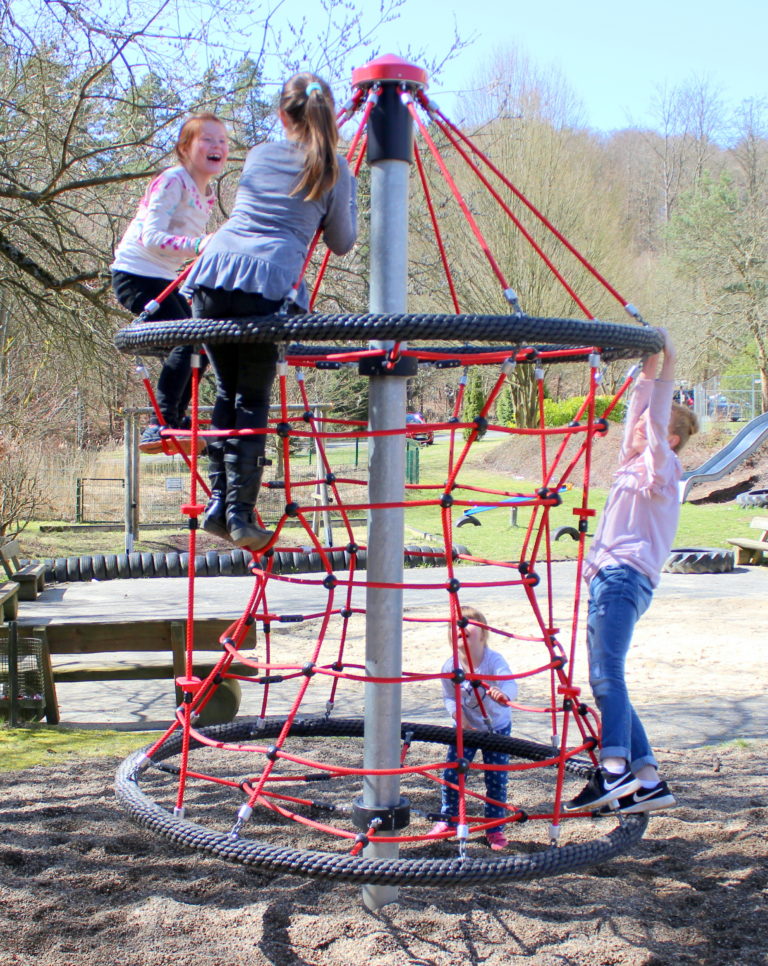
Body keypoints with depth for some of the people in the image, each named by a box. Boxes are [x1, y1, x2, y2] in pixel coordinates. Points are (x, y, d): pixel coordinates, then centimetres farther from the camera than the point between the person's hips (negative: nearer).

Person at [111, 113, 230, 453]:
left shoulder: (207, 195, 12)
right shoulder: (172, 181, -15)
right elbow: (152, 237, -25)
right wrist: (198, 245, -37)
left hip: (162, 279, 9)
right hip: (136, 273, -9)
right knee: (187, 340, -20)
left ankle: (175, 420, 21)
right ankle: (161, 425, -17)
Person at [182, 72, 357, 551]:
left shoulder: (259, 155, 23)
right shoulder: (334, 169, 12)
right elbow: (343, 242, 21)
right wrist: (348, 190, 34)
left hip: (214, 271, 3)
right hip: (268, 283, -3)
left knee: (228, 392, 17)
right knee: (254, 400, 7)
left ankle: (218, 502, 11)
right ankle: (241, 513, 3)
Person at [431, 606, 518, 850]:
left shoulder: (494, 660, -24)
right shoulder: (450, 666, -15)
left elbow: (510, 683, -39)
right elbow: (450, 697, -5)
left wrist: (503, 694, -63)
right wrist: (458, 716, -24)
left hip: (497, 727, -2)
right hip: (466, 728, 2)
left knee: (496, 779, 1)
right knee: (451, 774, 1)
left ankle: (495, 828, 18)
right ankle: (449, 819, 24)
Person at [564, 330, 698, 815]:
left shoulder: (661, 467, 2)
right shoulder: (634, 465, 24)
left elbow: (657, 425, -12)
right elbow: (639, 420, 30)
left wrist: (668, 371, -16)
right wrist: (648, 370, 26)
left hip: (624, 578, -9)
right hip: (610, 579, 9)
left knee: (606, 675, -25)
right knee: (606, 682, 7)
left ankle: (615, 771, -36)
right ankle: (649, 781, 7)